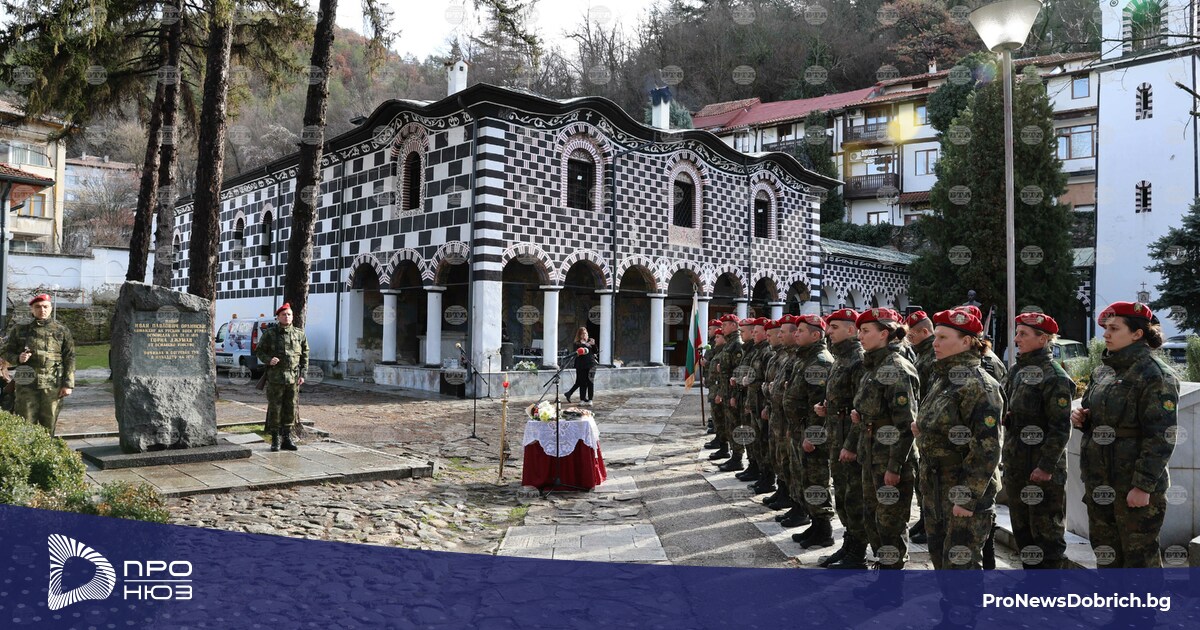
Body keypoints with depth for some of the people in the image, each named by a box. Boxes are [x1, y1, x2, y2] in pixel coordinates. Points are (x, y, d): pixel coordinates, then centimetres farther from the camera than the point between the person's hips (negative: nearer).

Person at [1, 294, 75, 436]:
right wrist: (18, 358, -9)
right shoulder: (20, 330, 9)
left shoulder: (62, 331, 6)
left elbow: (69, 359, 3)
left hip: (53, 386, 0)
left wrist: (68, 384, -4)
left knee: (48, 427, 5)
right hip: (26, 385, 1)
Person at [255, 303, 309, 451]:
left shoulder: (299, 334, 8)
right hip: (275, 378, -2)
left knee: (291, 409, 6)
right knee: (275, 408, 1)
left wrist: (302, 374, 4)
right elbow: (259, 351, 4)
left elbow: (305, 355, 11)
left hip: (293, 378, 3)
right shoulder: (269, 334, 1)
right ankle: (275, 440, 11)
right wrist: (268, 360, -15)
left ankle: (287, 438, 16)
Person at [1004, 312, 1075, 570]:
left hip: (1042, 468, -9)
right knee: (1022, 528, 17)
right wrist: (1008, 460, 17)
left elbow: (1061, 428, -17)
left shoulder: (1054, 376, -14)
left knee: (1046, 529, 1)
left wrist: (1046, 466, -20)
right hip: (1017, 466, 9)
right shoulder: (1018, 372, 12)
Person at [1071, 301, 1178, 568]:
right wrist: (1082, 419, 1)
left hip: (1134, 485, -8)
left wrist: (1144, 485, -20)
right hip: (1099, 482, 8)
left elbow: (1161, 438, -16)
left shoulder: (1155, 375, -12)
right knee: (1105, 554, 17)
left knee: (1140, 556, 2)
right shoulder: (1103, 371, 11)